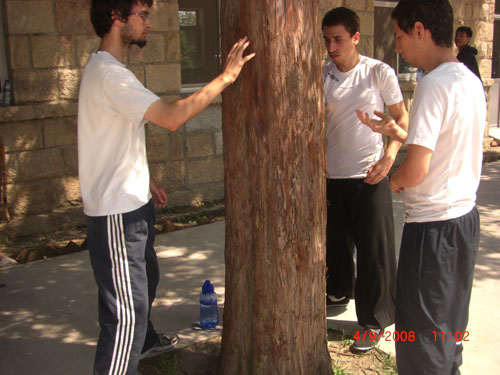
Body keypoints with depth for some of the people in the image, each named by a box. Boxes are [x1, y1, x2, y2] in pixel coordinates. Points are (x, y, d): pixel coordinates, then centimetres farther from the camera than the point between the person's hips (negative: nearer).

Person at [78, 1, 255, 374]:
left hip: (132, 203, 11)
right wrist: (226, 77, -23)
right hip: (115, 211, -11)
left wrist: (145, 179, 21)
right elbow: (172, 117, -31)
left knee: (146, 278, 28)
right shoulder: (109, 74, -22)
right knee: (126, 309, -6)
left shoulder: (108, 70, 12)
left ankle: (144, 341, 51)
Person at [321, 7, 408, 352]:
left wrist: (389, 157, -17)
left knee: (374, 249, 0)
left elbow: (401, 119, -2)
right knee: (335, 241, 18)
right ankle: (339, 292, 43)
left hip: (370, 176, -3)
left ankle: (374, 321, 14)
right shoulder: (322, 77, 1)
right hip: (332, 175, 4)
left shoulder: (380, 73, -6)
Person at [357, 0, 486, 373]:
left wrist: (396, 180, -4)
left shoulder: (434, 84, -20)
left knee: (420, 340, 5)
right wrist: (397, 130, 13)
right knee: (449, 327, 23)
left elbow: (417, 168, -25)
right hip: (465, 217, 9)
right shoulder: (471, 80, 7)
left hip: (433, 227, -9)